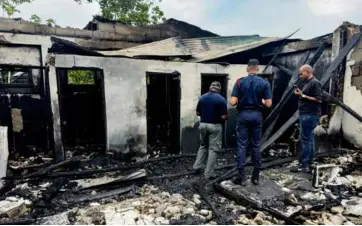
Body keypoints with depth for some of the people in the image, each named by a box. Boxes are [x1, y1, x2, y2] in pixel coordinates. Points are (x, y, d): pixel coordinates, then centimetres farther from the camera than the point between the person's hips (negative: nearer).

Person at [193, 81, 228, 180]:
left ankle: (197, 166, 18)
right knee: (213, 149, 4)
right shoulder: (221, 99, -10)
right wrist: (226, 116, 8)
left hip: (203, 124, 4)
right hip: (215, 126, -4)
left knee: (203, 146, 23)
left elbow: (197, 113, 8)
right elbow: (224, 117, -14)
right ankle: (209, 173, 7)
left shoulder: (202, 97, 3)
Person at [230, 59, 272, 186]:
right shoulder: (264, 83, -2)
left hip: (243, 115, -1)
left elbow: (233, 102, -10)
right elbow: (268, 104, -5)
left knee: (242, 145, 3)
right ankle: (256, 176, 16)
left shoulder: (240, 82, -4)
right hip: (257, 115, 1)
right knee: (256, 145, 10)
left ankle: (241, 176, 4)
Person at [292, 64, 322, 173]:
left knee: (305, 139, -9)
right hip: (306, 115, 10)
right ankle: (309, 163, 17)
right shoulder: (307, 83, 19)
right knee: (309, 139, 11)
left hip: (310, 115, -10)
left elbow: (318, 99, -18)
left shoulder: (315, 83, -11)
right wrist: (300, 94, 7)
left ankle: (304, 165, -5)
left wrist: (303, 95, -17)